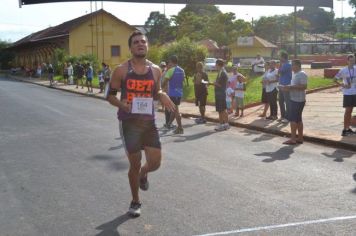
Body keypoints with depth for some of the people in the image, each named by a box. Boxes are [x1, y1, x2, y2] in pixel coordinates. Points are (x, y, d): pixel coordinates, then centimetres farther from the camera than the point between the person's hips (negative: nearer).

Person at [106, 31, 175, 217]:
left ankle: (143, 174, 38)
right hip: (129, 122, -3)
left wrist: (162, 96, -6)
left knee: (155, 163, -1)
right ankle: (135, 201, 25)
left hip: (148, 121, 3)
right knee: (135, 164, 2)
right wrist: (121, 104, -21)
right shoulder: (121, 70, -6)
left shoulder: (155, 70, 4)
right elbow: (110, 95, 0)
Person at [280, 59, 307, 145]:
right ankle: (300, 138, 17)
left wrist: (290, 87, -24)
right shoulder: (295, 74, 17)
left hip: (298, 100, -10)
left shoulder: (302, 74, -14)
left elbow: (303, 86, -23)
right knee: (298, 119, 12)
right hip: (294, 99, 10)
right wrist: (287, 87, 8)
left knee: (293, 119, -10)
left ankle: (293, 139, -8)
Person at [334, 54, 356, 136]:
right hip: (347, 93, -4)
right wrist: (341, 84, -14)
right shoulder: (343, 70, -8)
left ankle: (348, 128, 19)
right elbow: (335, 79, -2)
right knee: (347, 110, -6)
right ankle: (344, 130, -2)